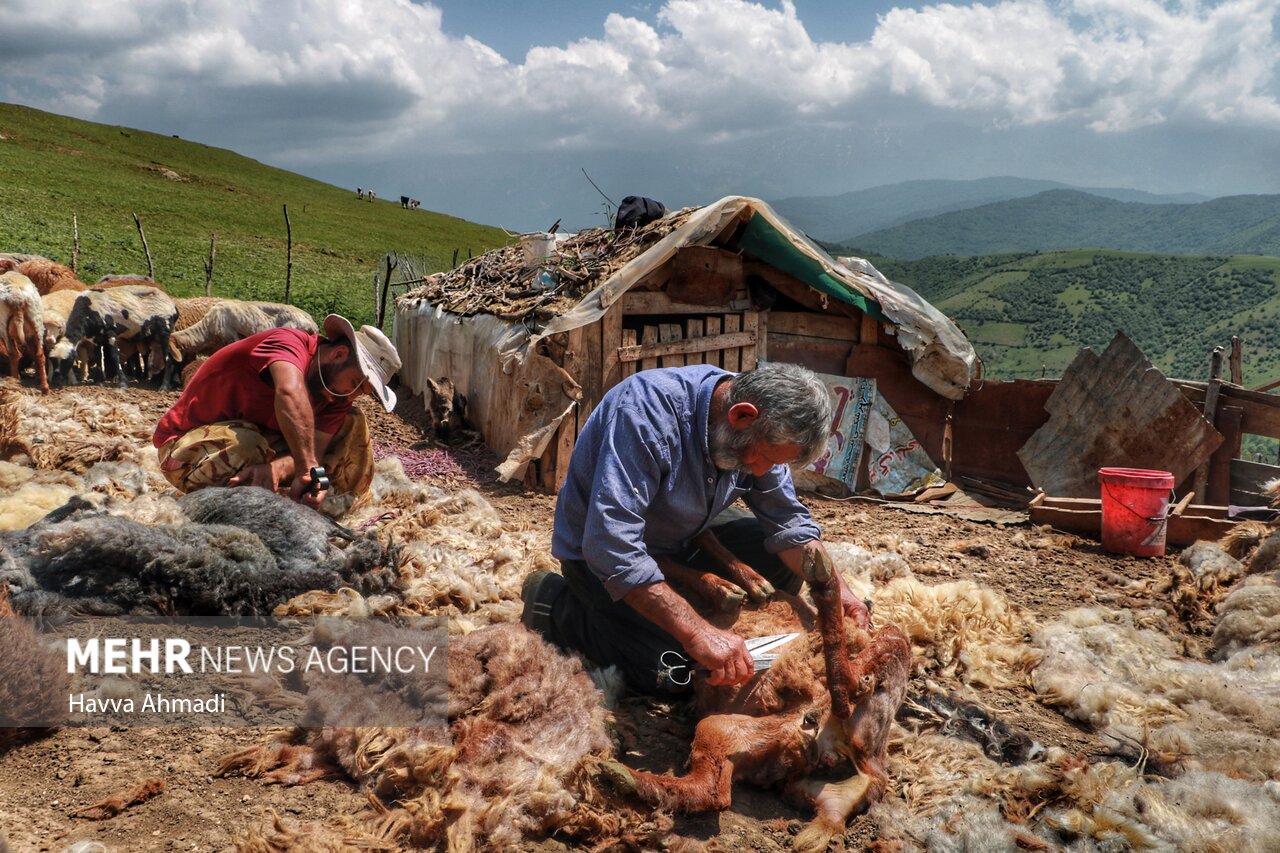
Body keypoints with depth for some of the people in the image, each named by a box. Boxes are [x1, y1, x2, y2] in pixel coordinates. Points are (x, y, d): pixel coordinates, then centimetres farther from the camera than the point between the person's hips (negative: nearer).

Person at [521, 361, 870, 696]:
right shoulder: (649, 409, -36)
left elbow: (789, 521, -3)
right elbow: (611, 546, -42)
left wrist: (836, 589, -19)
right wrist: (697, 632, -44)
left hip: (681, 537, 7)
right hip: (598, 551, -6)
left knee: (785, 561, -5)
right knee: (669, 673, -21)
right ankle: (555, 605, 0)